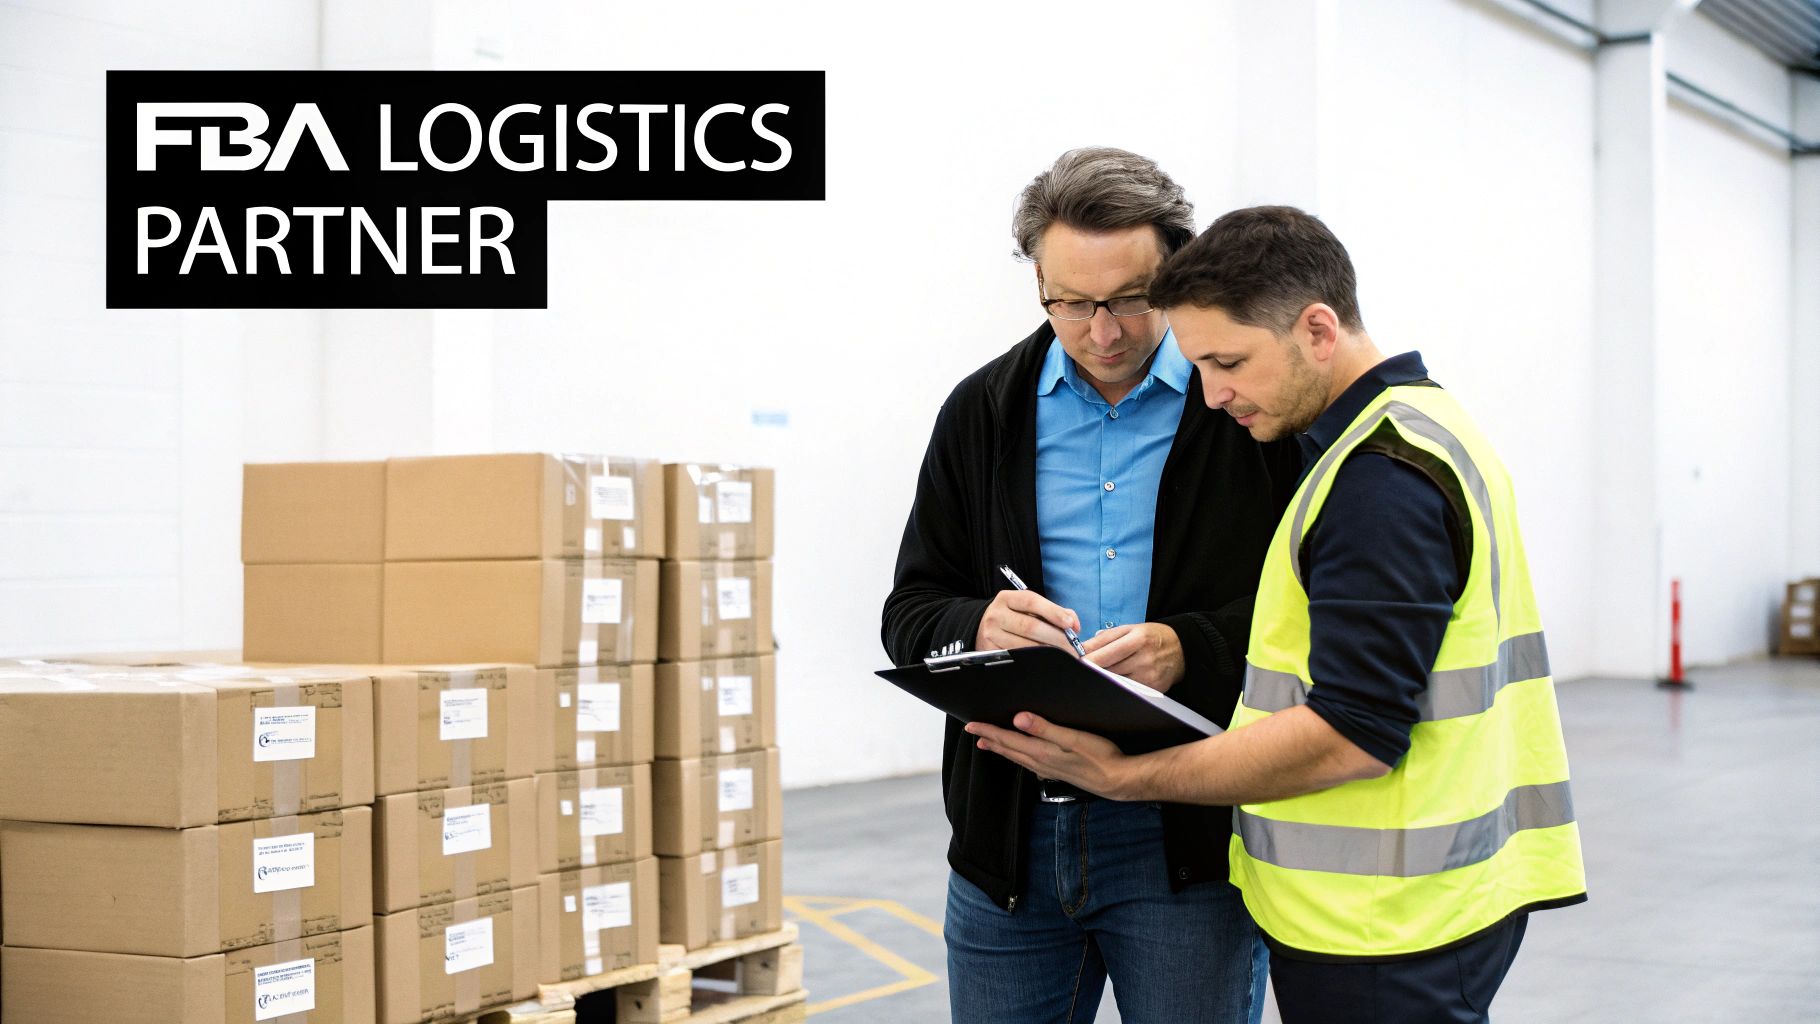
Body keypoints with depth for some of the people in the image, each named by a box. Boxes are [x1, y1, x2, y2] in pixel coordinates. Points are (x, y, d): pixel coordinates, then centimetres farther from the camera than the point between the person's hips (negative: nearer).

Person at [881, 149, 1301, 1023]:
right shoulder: (982, 414, 8)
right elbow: (910, 614, 8)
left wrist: (1192, 652, -21)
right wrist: (977, 627, -14)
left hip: (1188, 843, -3)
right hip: (1011, 832, 3)